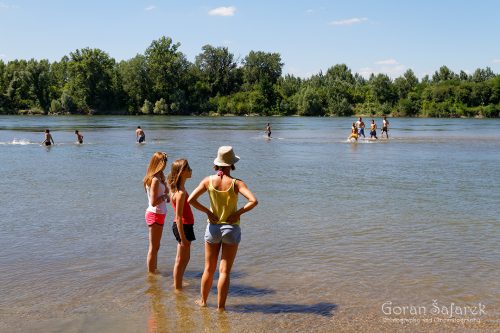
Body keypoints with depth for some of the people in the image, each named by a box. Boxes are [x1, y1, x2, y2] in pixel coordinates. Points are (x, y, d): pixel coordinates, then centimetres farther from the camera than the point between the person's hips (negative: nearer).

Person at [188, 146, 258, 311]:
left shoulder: (208, 180, -7)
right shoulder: (236, 183, -14)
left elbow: (191, 200, -10)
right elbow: (253, 201, -24)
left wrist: (207, 212, -2)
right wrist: (238, 213, -13)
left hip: (213, 227, 2)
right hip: (231, 228, -2)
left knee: (209, 269, 18)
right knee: (224, 271, 6)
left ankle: (203, 301, 32)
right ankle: (220, 307, 12)